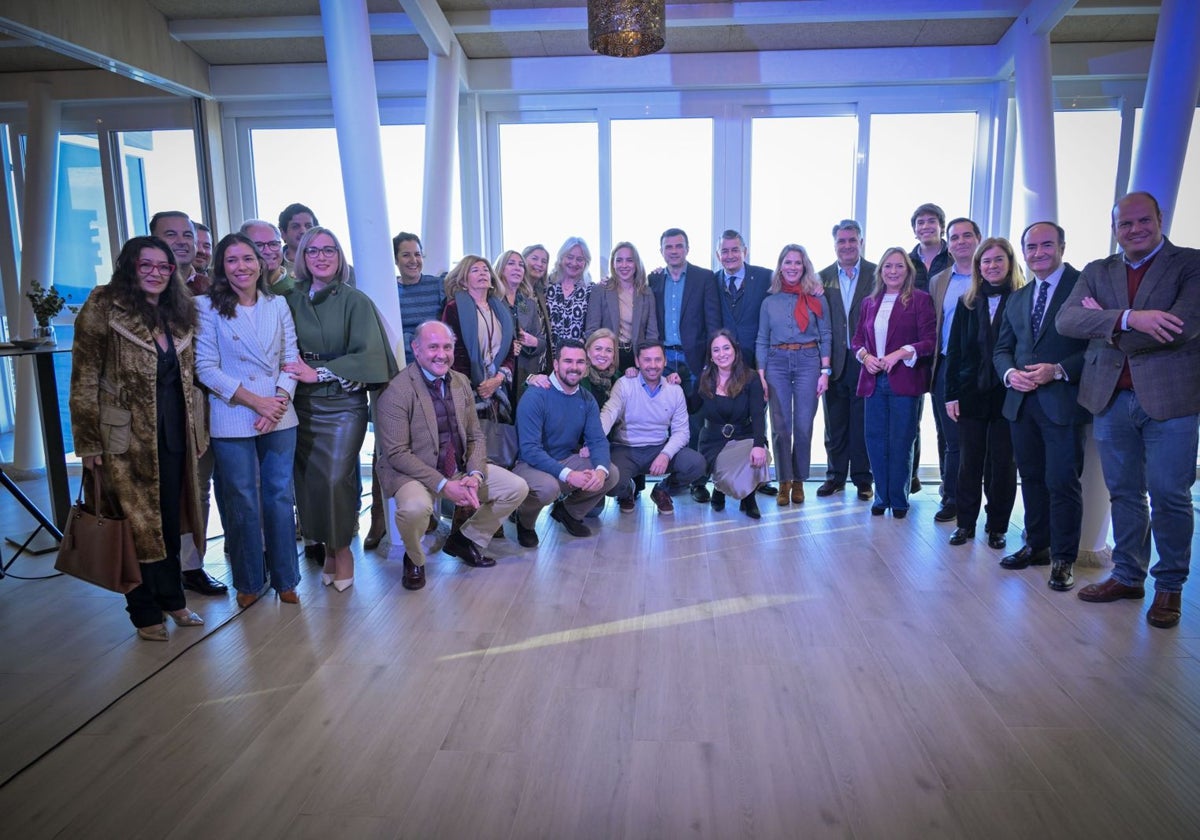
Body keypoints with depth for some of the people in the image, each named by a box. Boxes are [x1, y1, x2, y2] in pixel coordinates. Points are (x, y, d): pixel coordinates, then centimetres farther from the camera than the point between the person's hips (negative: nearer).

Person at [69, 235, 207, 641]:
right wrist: (89, 442, -13)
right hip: (128, 437, -5)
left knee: (170, 522, 13)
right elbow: (84, 380, -10)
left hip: (175, 435, 5)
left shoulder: (180, 313, 9)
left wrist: (197, 431, 11)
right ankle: (146, 612, 20)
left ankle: (173, 599, 28)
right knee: (138, 524, 6)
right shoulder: (103, 308, -8)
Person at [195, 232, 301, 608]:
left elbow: (291, 358, 6)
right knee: (242, 503, 5)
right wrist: (257, 401, -13)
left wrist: (281, 399, -11)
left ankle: (284, 578, 22)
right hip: (232, 419, -3)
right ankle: (248, 582, 22)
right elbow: (206, 368, -8)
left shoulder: (278, 305, 8)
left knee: (280, 497, 9)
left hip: (280, 417, 3)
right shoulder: (207, 307, -3)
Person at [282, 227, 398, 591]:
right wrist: (295, 373, -8)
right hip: (303, 403, 3)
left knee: (336, 477, -8)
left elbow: (366, 353, -9)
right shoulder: (291, 300, 7)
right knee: (310, 478, 2)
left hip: (343, 402, -3)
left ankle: (341, 548, 13)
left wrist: (319, 373, -14)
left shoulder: (355, 301, -2)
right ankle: (326, 547, 19)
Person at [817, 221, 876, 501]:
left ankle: (862, 478, 17)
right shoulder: (823, 277, 7)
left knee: (863, 423, 5)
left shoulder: (877, 274, 0)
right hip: (835, 362, 2)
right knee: (835, 423, 9)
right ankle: (836, 476, 22)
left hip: (866, 360, -2)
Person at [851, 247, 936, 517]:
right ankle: (881, 496, 18)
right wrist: (865, 356, -5)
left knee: (900, 441, 2)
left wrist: (900, 353, -19)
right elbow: (857, 339, 15)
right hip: (873, 381, 4)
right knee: (875, 439, 6)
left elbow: (930, 340, -7)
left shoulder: (920, 300, -2)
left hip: (904, 381, -4)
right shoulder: (870, 302, 13)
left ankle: (899, 499, 14)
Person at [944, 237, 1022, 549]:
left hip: (1007, 394, -2)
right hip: (971, 393, 3)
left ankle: (997, 526, 17)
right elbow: (954, 351, 6)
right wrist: (951, 394, 1)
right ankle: (965, 523, 17)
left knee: (1002, 462, 5)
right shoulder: (967, 303, 8)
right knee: (969, 461, 8)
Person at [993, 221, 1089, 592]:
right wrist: (1010, 373, -3)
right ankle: (1037, 546, 26)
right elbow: (1002, 348, 17)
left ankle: (1063, 559, 9)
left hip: (1063, 402, -6)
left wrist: (1058, 370, -20)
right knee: (1032, 478, 13)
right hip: (1021, 401, 6)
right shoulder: (1017, 298, 16)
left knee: (1062, 482, -3)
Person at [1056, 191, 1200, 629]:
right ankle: (1127, 576, 27)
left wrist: (1105, 325, -9)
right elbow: (1066, 319, -8)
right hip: (1112, 399, 4)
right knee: (1123, 494, 14)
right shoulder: (1097, 272, 9)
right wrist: (1127, 318, -24)